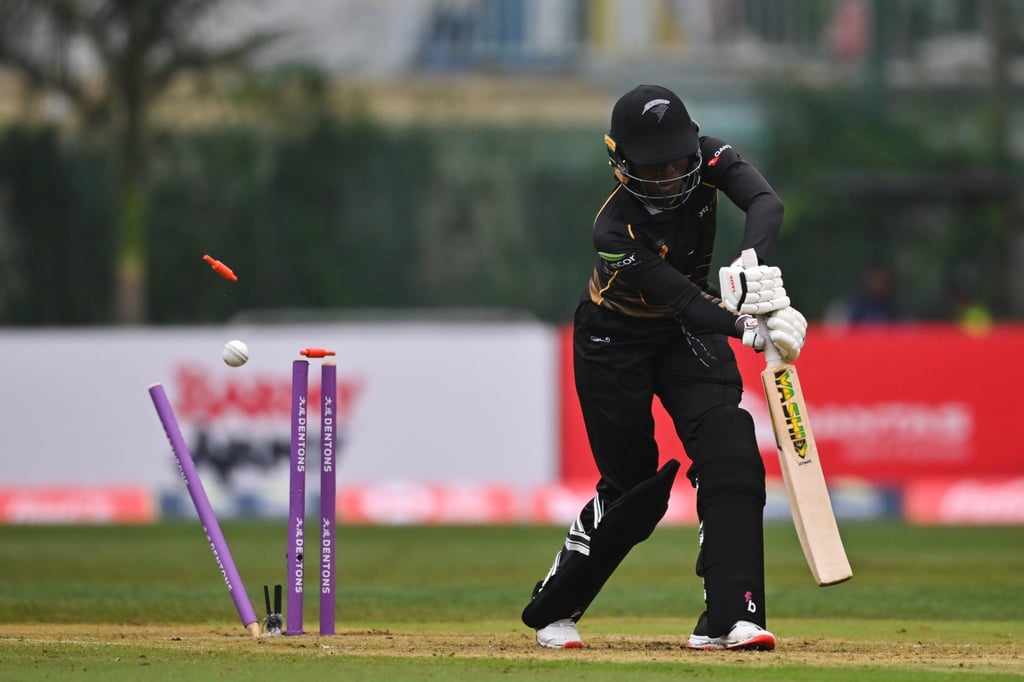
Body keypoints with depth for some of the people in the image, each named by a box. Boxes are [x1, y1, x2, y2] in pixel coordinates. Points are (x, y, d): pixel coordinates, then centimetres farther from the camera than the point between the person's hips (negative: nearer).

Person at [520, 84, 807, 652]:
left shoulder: (707, 159, -20)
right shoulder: (616, 232, -32)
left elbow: (766, 203, -35)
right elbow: (687, 302, -35)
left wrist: (751, 265, -53)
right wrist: (751, 327, -51)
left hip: (688, 335, 4)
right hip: (614, 343, -4)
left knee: (729, 455, -18)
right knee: (632, 488, -1)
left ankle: (727, 619, -22)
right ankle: (553, 608, 24)